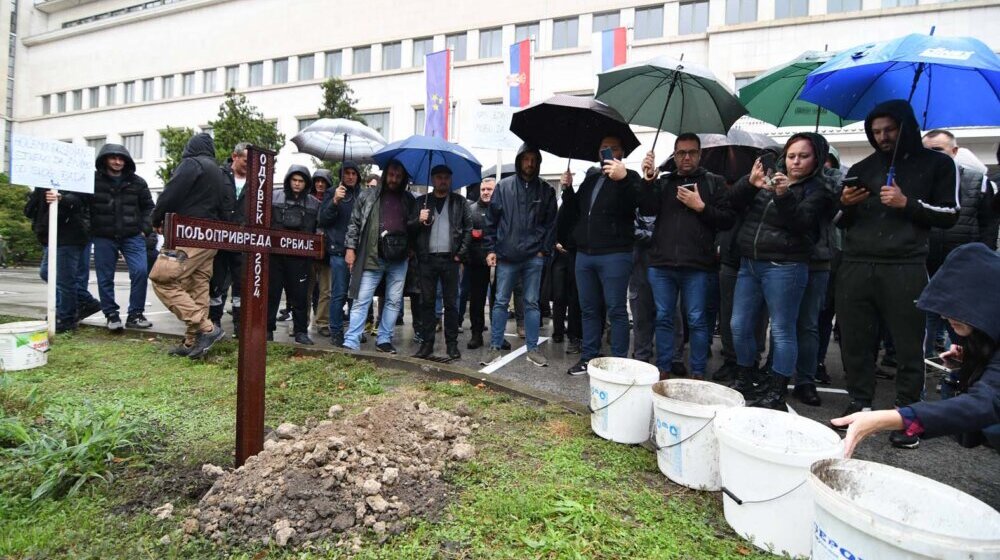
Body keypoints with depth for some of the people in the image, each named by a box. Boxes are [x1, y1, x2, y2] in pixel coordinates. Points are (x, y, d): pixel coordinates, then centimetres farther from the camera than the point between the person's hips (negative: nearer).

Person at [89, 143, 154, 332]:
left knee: (140, 272, -8)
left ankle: (135, 314, 4)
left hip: (132, 236, 1)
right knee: (105, 277, 5)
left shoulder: (137, 182, 5)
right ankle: (111, 314, 19)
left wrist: (145, 228, 2)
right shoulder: (93, 180, -1)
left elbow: (148, 207, 12)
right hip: (103, 238, 0)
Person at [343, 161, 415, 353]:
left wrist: (412, 250, 5)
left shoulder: (409, 199, 9)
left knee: (394, 301, 8)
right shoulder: (368, 195, 4)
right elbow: (354, 223, 5)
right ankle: (351, 342, 1)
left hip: (399, 259, 3)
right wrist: (350, 248, -2)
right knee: (361, 300, -3)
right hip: (372, 257, -2)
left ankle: (384, 340, 19)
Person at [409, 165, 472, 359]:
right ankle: (427, 342, 12)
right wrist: (419, 220, -12)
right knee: (426, 302, 4)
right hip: (427, 259, 1)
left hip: (450, 259, -1)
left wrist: (461, 253, -3)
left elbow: (468, 228, 5)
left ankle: (452, 343, 10)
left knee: (451, 303, 3)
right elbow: (409, 228, 9)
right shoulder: (422, 201, 12)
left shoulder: (459, 201, 8)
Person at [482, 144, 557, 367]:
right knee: (501, 302, 5)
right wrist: (491, 249, -1)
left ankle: (533, 348, 16)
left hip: (534, 257, 0)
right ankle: (495, 347, 13)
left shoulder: (546, 190, 6)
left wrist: (545, 249, -3)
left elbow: (551, 223, 6)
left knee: (531, 303, 7)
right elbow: (491, 220, 4)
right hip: (506, 256, 0)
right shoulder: (503, 186, 4)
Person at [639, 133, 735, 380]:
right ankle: (663, 368, 20)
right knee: (663, 319, 9)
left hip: (696, 266, -2)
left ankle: (698, 373, 15)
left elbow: (728, 220, 1)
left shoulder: (714, 182, 8)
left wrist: (701, 207, -10)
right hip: (661, 263, 3)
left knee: (697, 321, 3)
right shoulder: (663, 182, 14)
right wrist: (648, 180, -12)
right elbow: (646, 210, -2)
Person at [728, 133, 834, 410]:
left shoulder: (818, 189, 3)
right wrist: (749, 183, -13)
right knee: (740, 326, 7)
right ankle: (745, 382, 24)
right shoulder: (770, 178, 15)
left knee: (782, 331, -2)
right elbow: (733, 203, 5)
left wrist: (783, 195, -28)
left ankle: (776, 394, 8)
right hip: (749, 264, 5)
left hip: (784, 267, -5)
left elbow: (801, 221, -13)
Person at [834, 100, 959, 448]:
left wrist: (907, 203, -9)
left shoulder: (937, 164, 12)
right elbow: (840, 224, 18)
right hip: (856, 267, 3)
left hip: (905, 269, -3)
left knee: (908, 347, -2)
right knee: (855, 342, 4)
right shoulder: (861, 169, 18)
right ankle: (858, 405, 16)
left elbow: (949, 215, 5)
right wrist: (845, 205, -4)